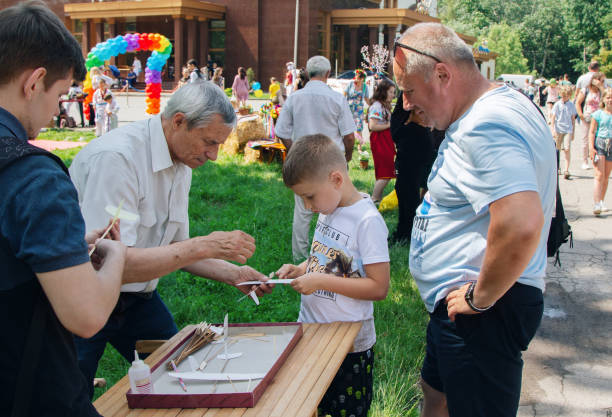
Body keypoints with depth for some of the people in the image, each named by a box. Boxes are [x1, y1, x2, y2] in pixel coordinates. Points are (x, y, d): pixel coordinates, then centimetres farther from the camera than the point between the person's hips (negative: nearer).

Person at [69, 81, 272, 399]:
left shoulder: (181, 164, 1)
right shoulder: (116, 158, -27)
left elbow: (175, 248, 10)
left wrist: (232, 273, -3)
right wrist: (204, 246, -32)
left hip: (137, 297, 8)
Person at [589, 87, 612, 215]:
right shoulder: (598, 114, 1)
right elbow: (592, 132, 0)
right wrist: (591, 148, -11)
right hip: (599, 143, -3)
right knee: (599, 175, -13)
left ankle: (600, 203, 15)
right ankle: (597, 204, -17)